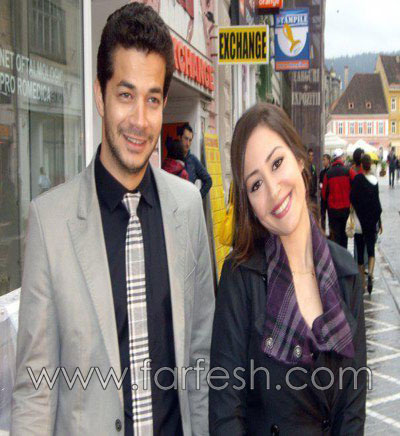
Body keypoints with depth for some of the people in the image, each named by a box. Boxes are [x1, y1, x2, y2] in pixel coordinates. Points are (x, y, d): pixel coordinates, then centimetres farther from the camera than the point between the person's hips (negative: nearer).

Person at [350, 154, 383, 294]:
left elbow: (352, 198, -12)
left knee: (360, 251, 7)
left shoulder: (358, 179, -10)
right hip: (373, 220, 2)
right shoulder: (375, 180, -1)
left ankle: (362, 282, 11)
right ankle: (370, 273, -13)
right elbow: (377, 203, 3)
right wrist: (379, 221, 12)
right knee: (371, 249, 11)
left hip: (360, 220, -2)